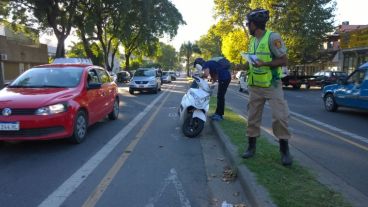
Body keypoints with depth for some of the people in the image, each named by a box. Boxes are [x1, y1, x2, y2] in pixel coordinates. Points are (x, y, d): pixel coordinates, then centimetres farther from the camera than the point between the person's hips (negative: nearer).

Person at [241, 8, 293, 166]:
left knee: (280, 116, -9)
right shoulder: (252, 40, 12)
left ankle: (284, 150, 7)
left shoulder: (272, 37, -10)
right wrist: (250, 63, 4)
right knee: (253, 116, 8)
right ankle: (251, 146, 19)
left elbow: (284, 60, -12)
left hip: (272, 85, -6)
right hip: (255, 86, 7)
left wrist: (264, 64, -22)